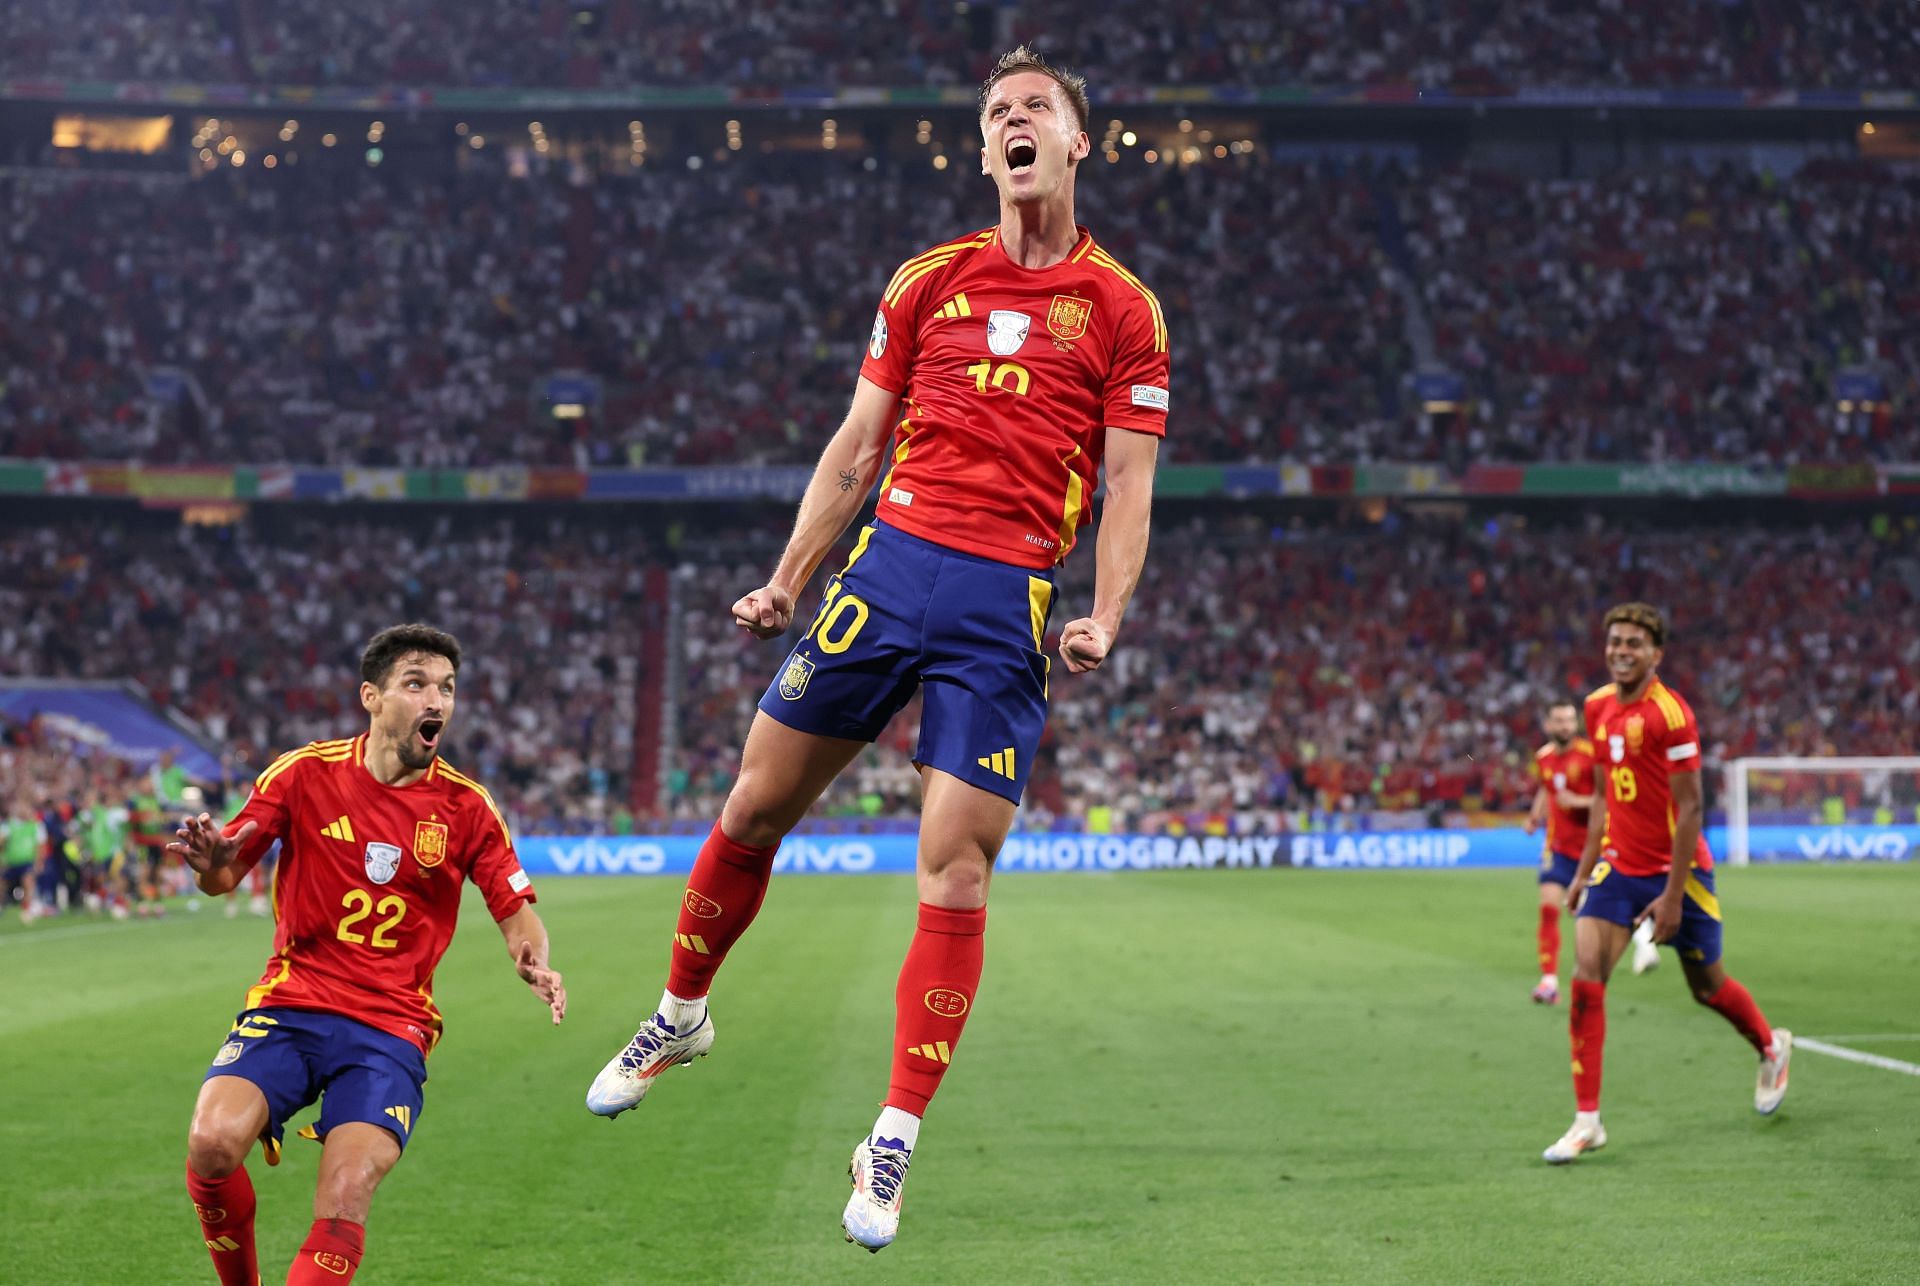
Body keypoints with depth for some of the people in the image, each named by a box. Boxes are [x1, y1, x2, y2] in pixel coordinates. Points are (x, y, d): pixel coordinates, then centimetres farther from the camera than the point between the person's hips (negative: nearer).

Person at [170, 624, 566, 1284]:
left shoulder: (466, 806, 3)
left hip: (391, 1027, 0)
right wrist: (212, 864, -20)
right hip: (289, 1006, 0)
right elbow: (225, 877, 5)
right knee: (213, 1142, -24)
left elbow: (516, 913, 7)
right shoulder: (305, 773, 0)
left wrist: (535, 964, -15)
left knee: (347, 1192, -23)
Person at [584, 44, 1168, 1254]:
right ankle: (682, 1012, 31)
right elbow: (857, 447, 16)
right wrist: (788, 582, 10)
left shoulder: (1123, 308, 4)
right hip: (891, 562, 3)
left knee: (957, 871, -7)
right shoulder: (928, 279, 12)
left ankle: (894, 1147, 1)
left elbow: (1129, 486, 2)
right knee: (757, 803, 5)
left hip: (1009, 600, -3)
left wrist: (1105, 618, -13)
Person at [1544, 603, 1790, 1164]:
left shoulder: (1670, 713, -18)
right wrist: (1585, 870, 13)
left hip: (1676, 869, -5)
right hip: (1618, 865, 5)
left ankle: (1771, 1047, 44)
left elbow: (1690, 808, -17)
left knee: (1707, 987, 11)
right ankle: (1587, 1120, -10)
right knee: (1586, 978, -13)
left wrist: (1673, 896, -19)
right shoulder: (1599, 707, 3)